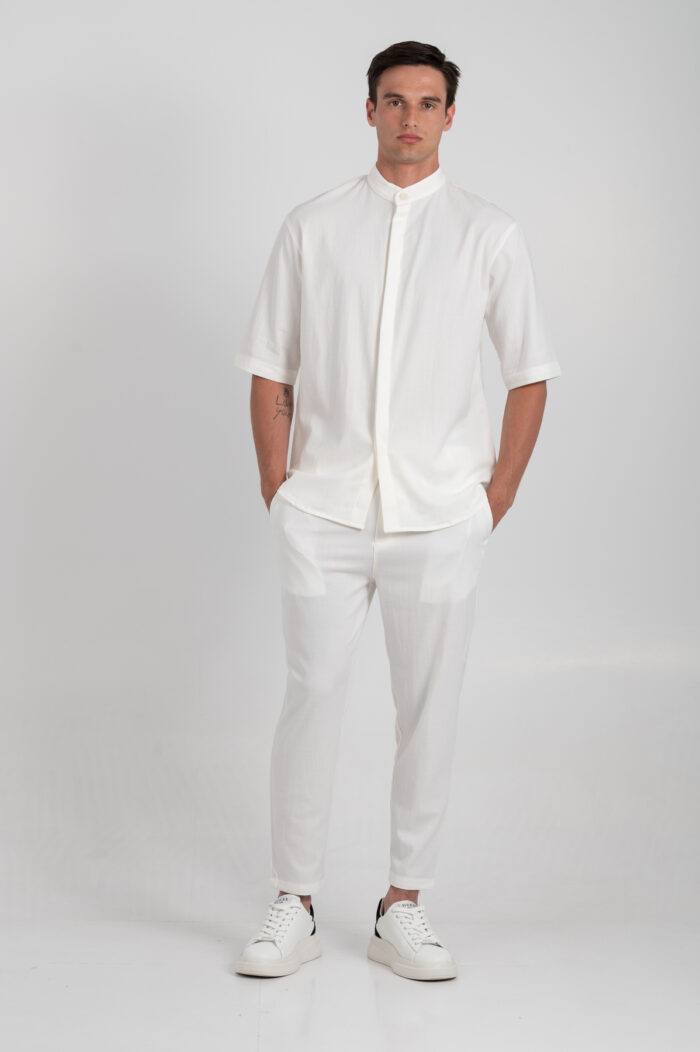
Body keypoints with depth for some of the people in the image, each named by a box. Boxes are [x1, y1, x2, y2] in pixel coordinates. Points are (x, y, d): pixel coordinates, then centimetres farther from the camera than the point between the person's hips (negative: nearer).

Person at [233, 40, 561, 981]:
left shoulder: (490, 234, 5)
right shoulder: (311, 229, 5)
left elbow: (530, 375, 9)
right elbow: (269, 372, 8)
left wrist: (497, 500, 4)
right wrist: (278, 493, 3)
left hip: (440, 518, 0)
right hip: (323, 515, 0)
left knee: (429, 711, 5)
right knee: (311, 701, 2)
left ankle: (403, 910, 19)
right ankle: (294, 909, 15)